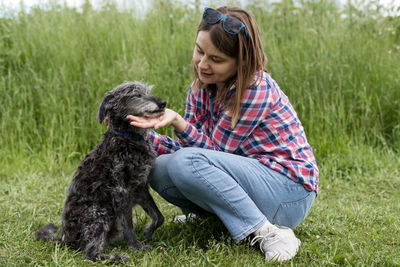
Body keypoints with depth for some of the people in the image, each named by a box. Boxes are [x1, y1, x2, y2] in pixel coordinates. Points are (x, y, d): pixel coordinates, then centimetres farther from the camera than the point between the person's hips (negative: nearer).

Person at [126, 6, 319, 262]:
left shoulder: (257, 90, -21)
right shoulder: (201, 88, 2)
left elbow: (214, 151, -18)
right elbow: (187, 147, 2)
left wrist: (177, 122, -32)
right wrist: (145, 134, -13)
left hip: (290, 192, -7)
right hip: (248, 179, 7)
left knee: (186, 163, -28)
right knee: (159, 167, -8)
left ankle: (268, 232, -20)